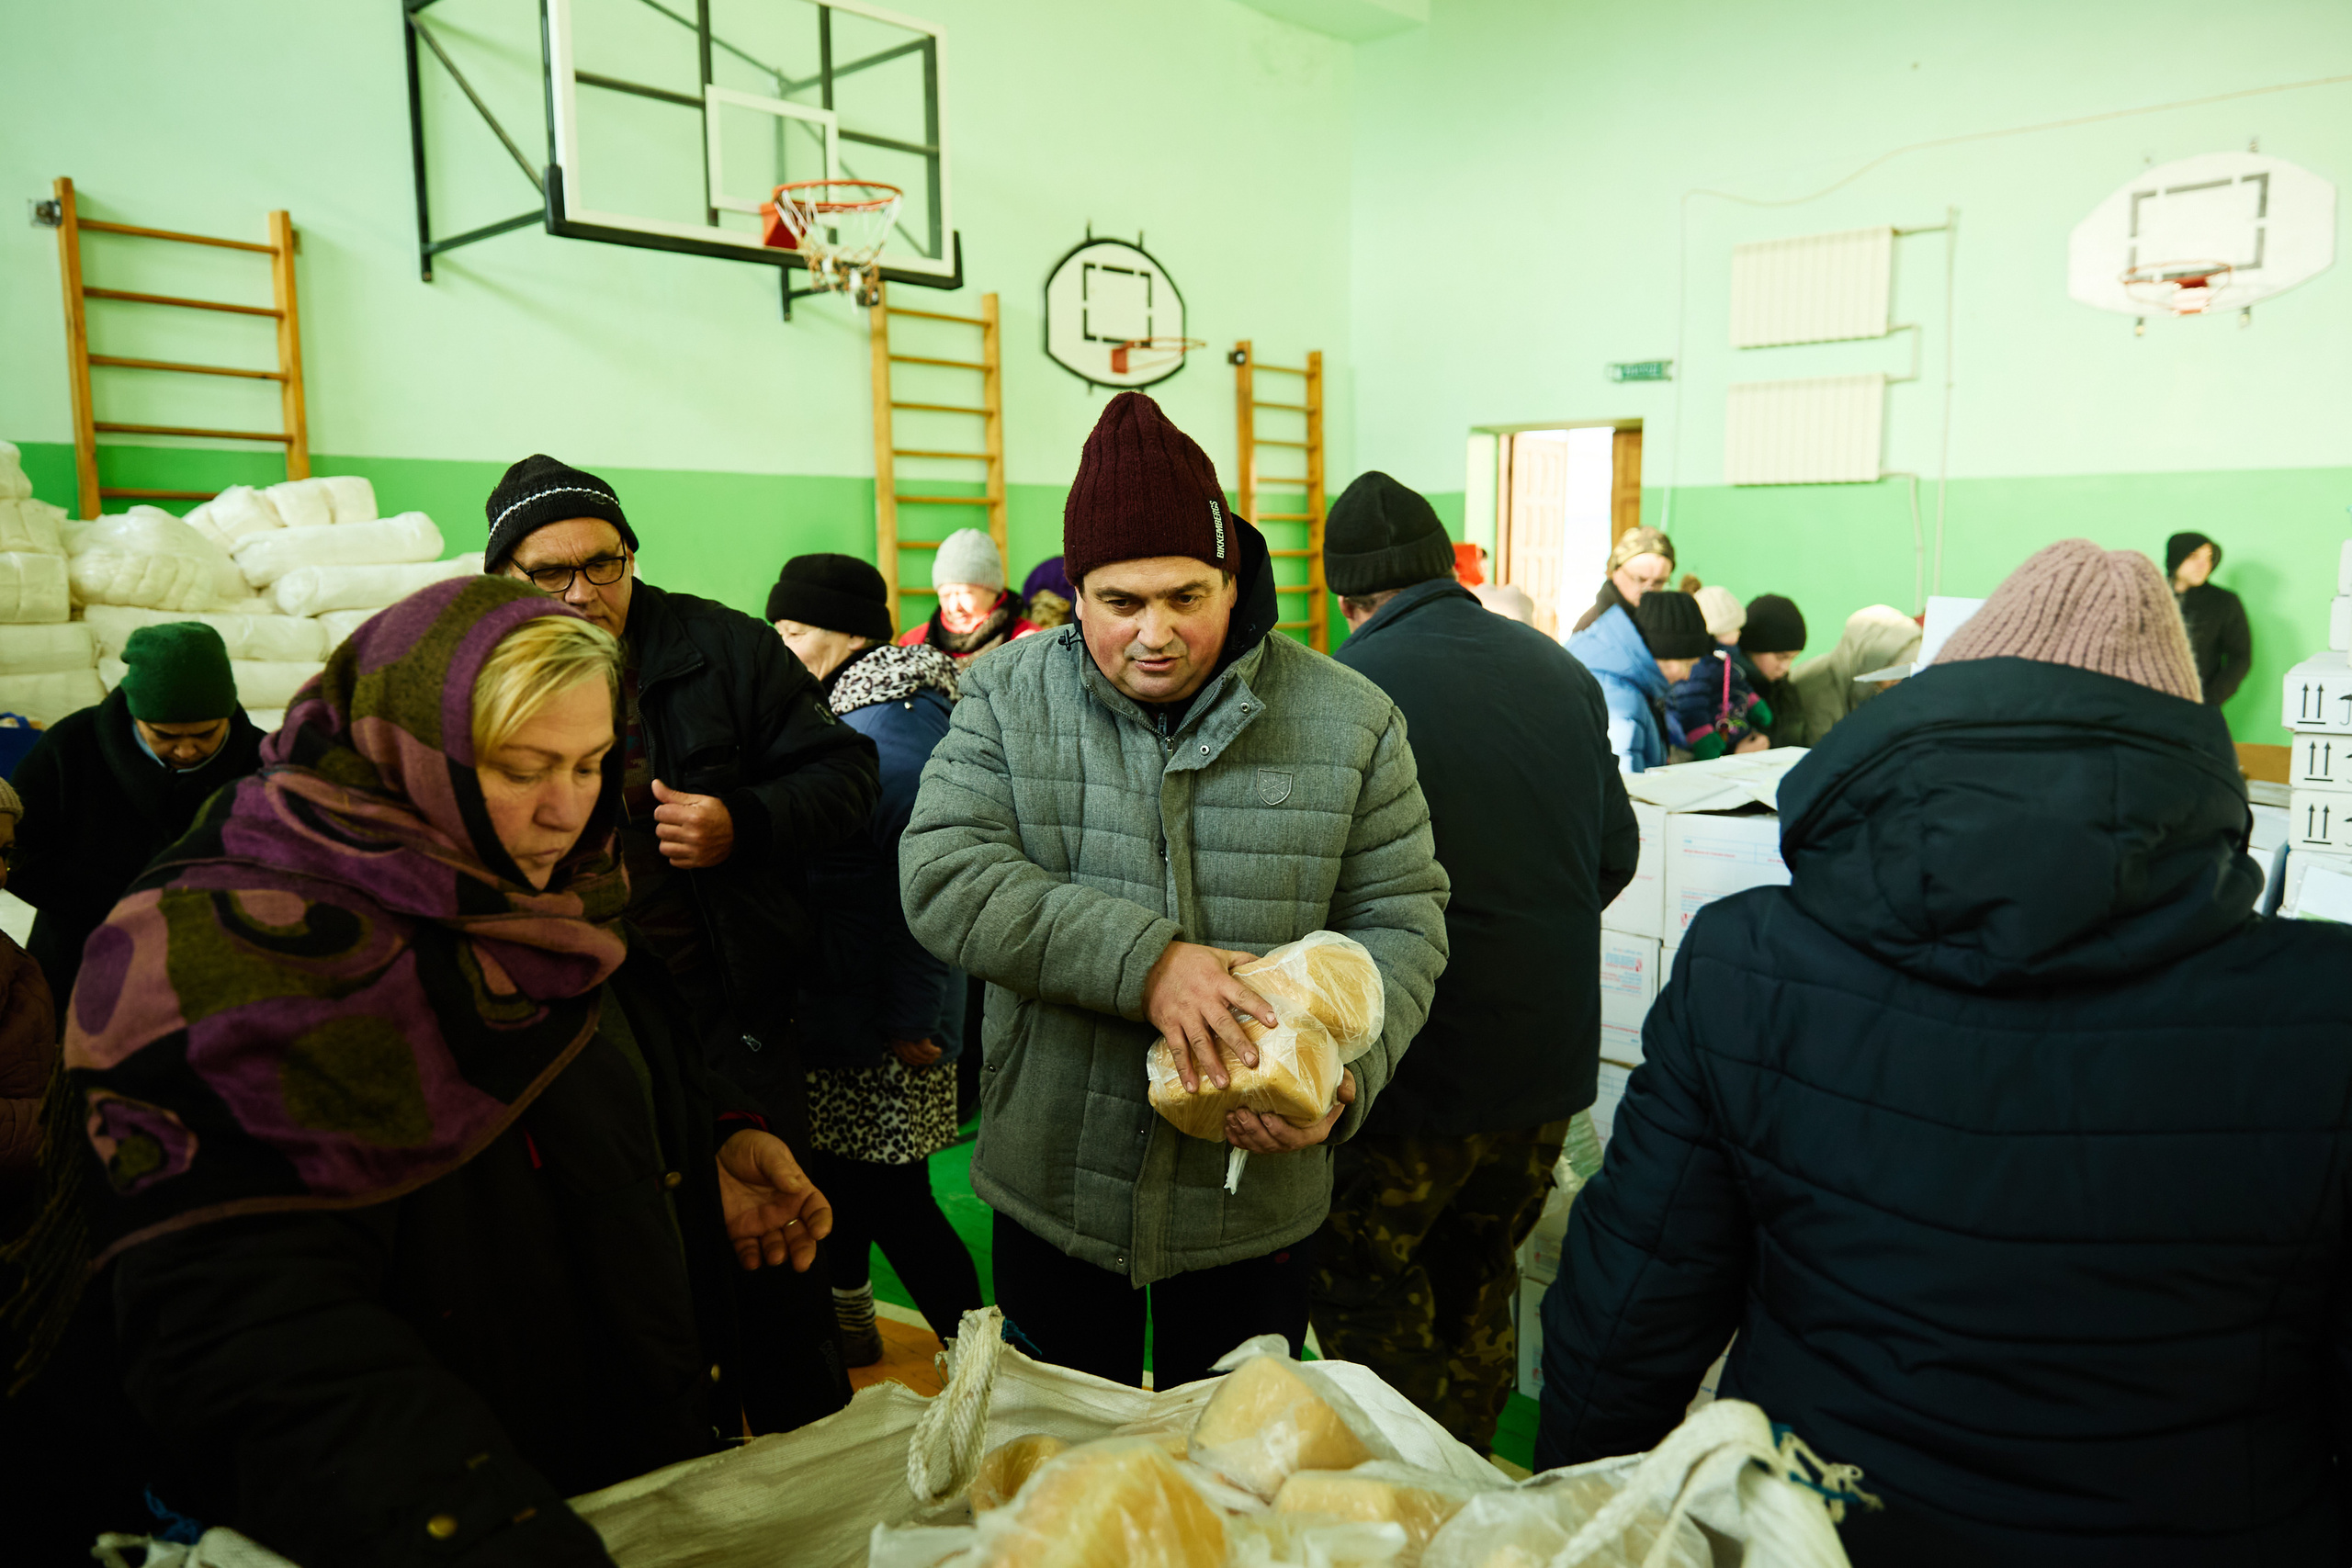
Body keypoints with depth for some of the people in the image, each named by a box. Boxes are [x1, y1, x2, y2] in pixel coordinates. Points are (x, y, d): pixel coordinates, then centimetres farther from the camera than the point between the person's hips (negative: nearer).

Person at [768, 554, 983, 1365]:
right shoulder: (848, 710, 11)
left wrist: (911, 1017, -23)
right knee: (836, 1170, 22)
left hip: (886, 1021, -10)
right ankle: (847, 1321, 40)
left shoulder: (891, 725, -20)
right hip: (835, 1002, 10)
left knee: (890, 1199, -2)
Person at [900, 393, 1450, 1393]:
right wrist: (1143, 960, -28)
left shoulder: (1347, 721, -7)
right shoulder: (1009, 695, -6)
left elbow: (1399, 922, -3)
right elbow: (943, 877, -17)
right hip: (1054, 1188, 1)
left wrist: (1347, 1074, -21)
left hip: (1255, 1194, 0)